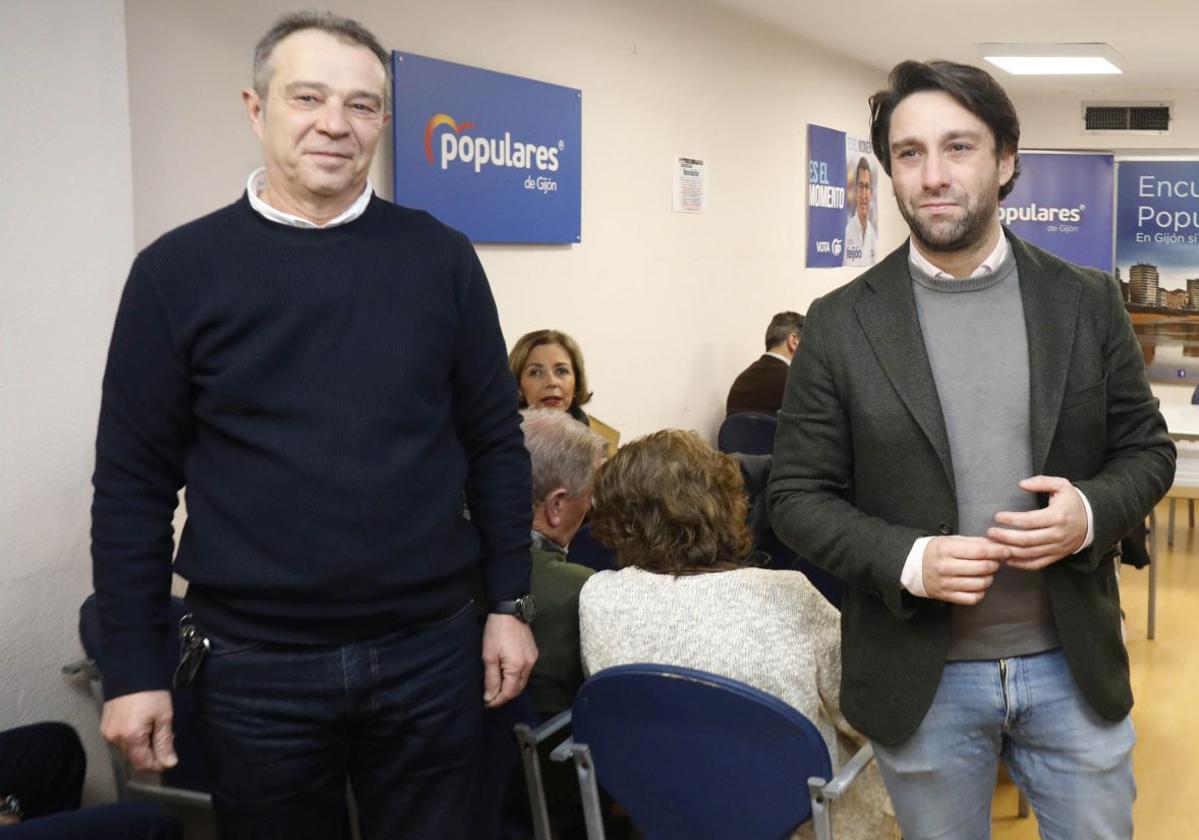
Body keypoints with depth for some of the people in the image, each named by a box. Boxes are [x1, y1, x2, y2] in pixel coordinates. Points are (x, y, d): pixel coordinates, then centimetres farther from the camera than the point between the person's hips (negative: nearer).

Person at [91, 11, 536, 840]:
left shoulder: (440, 256, 1)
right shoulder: (177, 271, -2)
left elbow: (495, 444, 5)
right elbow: (134, 484, -1)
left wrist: (510, 603, 2)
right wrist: (134, 666, -2)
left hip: (431, 648, 1)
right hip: (255, 665, -1)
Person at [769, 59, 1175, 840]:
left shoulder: (1087, 301, -1)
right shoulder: (842, 322, -6)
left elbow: (1148, 449, 6)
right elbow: (798, 495, -3)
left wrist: (1092, 513, -16)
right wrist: (906, 561, -20)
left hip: (1073, 665, 2)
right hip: (922, 680, -1)